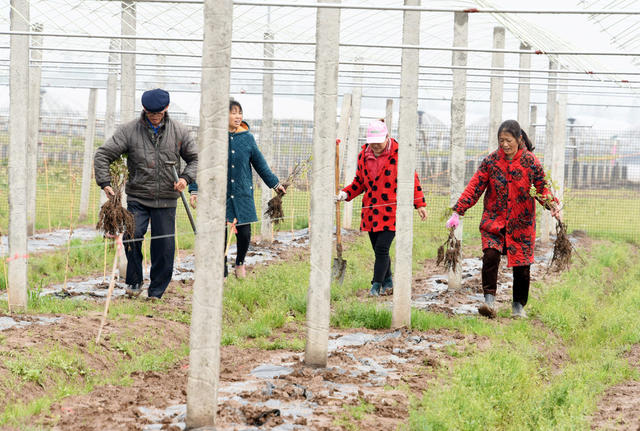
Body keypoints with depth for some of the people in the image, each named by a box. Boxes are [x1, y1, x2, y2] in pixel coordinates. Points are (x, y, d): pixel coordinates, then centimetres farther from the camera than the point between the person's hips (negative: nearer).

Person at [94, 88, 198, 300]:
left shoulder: (179, 132, 3)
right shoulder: (129, 131, -3)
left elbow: (195, 159, 14)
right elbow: (102, 155, -1)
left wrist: (186, 178, -5)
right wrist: (105, 183, -12)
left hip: (166, 200, 1)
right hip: (137, 198, -1)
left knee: (165, 247, 1)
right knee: (132, 236, -20)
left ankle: (156, 293, 15)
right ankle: (134, 282, 1)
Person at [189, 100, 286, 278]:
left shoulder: (247, 138, 5)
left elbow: (260, 164, 16)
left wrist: (275, 183, 20)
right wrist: (194, 190, -5)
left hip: (243, 195, 2)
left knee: (244, 233, 0)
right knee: (220, 235, 0)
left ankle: (240, 263, 29)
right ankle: (222, 273, 15)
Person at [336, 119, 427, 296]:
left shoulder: (399, 154, -6)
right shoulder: (363, 156, 7)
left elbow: (412, 180, 1)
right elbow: (359, 182, 17)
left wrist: (419, 204, -1)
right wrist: (345, 194, 0)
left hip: (391, 211, -5)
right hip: (371, 211, 5)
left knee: (382, 248, -13)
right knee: (378, 250, 10)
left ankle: (377, 285, -6)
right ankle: (388, 282, 27)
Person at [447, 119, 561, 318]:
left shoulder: (531, 162, -4)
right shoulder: (490, 161, -3)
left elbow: (542, 188, 3)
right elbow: (474, 188, -1)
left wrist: (553, 205, -16)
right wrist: (458, 212, -7)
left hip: (521, 223, 0)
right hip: (494, 220, 0)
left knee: (522, 264, 3)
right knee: (490, 255, -22)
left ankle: (518, 306, 21)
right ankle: (489, 300, -17)